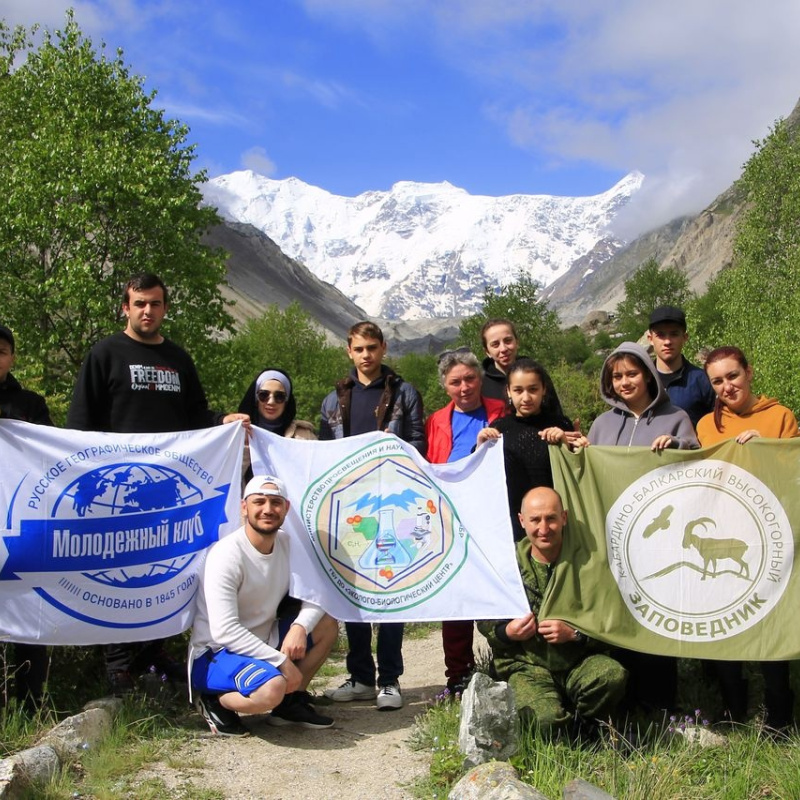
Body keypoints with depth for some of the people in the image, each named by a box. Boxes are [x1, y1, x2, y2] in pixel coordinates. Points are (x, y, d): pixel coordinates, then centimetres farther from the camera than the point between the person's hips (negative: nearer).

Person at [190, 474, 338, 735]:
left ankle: (291, 703, 7)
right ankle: (214, 701, -4)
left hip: (262, 640, 8)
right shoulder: (226, 555, -22)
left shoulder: (287, 543, -1)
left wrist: (300, 627, -21)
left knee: (327, 625, -1)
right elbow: (224, 631, -28)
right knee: (272, 688, -34)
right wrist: (282, 661, -26)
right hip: (215, 654, -8)